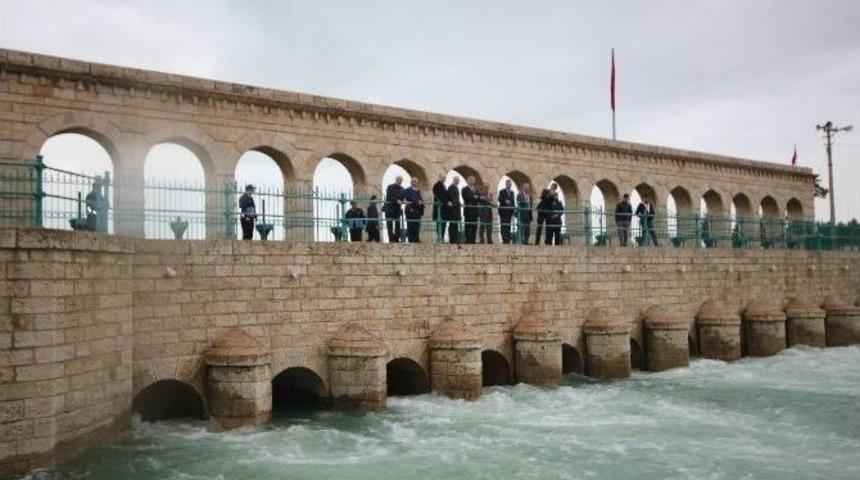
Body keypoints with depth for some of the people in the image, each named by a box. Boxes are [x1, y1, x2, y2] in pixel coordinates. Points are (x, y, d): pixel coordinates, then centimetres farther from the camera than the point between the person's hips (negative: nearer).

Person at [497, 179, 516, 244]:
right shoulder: (502, 191, 1)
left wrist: (513, 211, 10)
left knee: (508, 225, 2)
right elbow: (499, 199, -10)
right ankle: (504, 239, -9)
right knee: (503, 225, -8)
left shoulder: (512, 192, 16)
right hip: (503, 210, -5)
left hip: (509, 211, 5)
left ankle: (508, 239, 3)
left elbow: (513, 201, 16)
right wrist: (505, 201, -27)